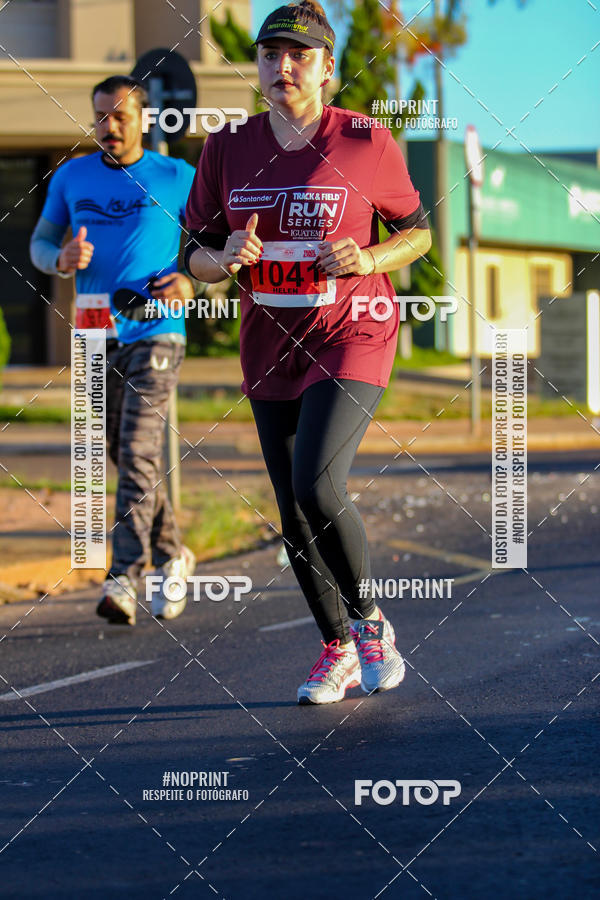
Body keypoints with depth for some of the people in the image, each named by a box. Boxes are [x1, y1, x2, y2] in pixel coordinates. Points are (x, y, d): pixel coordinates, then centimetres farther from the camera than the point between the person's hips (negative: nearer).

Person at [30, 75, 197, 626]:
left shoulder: (177, 178, 1)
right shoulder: (72, 177, 9)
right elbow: (40, 242, 15)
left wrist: (190, 280, -13)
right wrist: (62, 261, -8)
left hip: (155, 332, -4)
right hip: (97, 334, 4)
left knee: (138, 452, -16)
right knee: (127, 457, 12)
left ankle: (124, 577, -20)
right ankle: (172, 556, 29)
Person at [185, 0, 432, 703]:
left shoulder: (367, 143, -8)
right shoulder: (226, 151, 1)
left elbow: (418, 231, 3)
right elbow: (194, 256, 7)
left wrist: (368, 259, -16)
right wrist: (225, 257, -15)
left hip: (352, 337, -4)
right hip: (270, 349, 4)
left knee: (317, 488, -22)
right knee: (294, 515, 9)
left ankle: (371, 620, 1)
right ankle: (338, 650, 28)